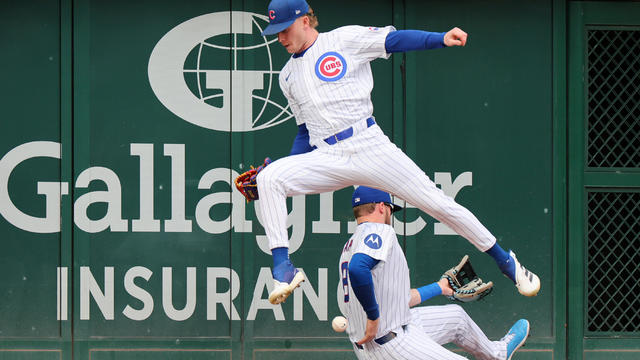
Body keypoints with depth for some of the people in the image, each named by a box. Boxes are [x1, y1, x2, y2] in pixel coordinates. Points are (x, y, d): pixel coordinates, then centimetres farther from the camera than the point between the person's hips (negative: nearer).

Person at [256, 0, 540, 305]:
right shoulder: (288, 76, 17)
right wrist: (286, 170, 11)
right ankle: (282, 267, -24)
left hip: (370, 147, -4)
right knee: (269, 179, -21)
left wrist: (442, 39, -26)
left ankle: (503, 260, 10)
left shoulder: (344, 40, 2)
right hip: (326, 159, 4)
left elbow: (394, 40, -10)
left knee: (436, 202, -6)